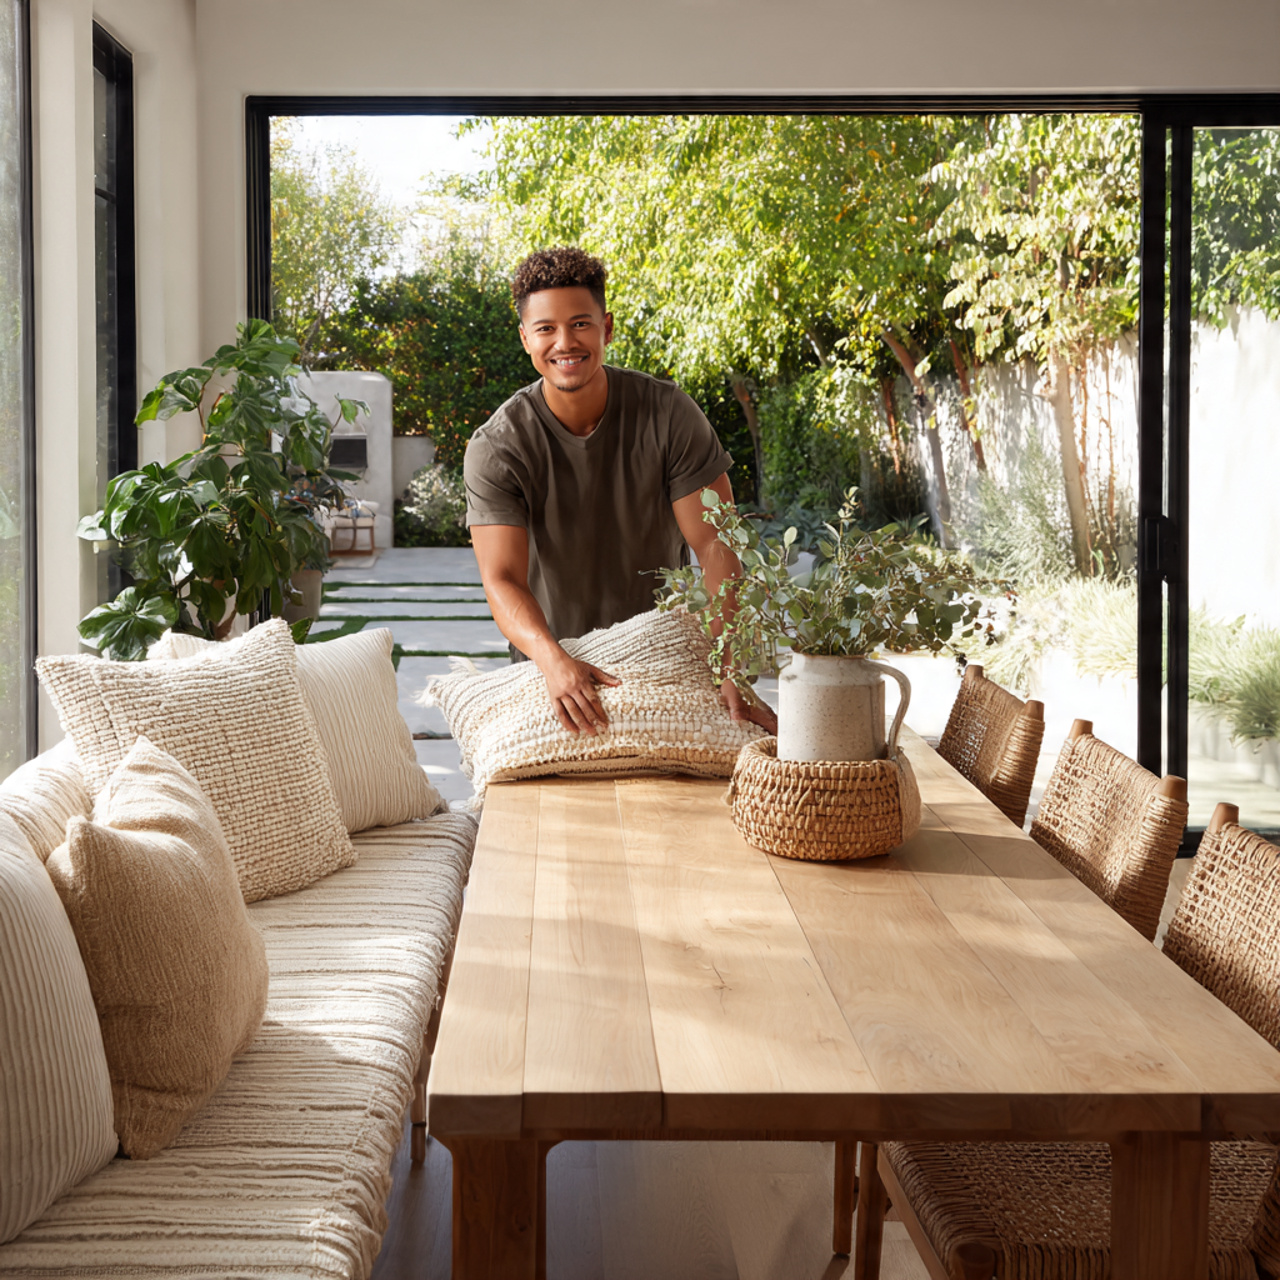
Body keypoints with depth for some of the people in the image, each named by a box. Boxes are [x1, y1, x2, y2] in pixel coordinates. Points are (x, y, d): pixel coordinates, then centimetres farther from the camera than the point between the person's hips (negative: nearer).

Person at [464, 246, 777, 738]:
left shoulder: (669, 414, -10)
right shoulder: (495, 448, -12)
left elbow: (715, 547, -15)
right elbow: (502, 579, -21)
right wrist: (555, 662, -42)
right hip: (553, 661, 0)